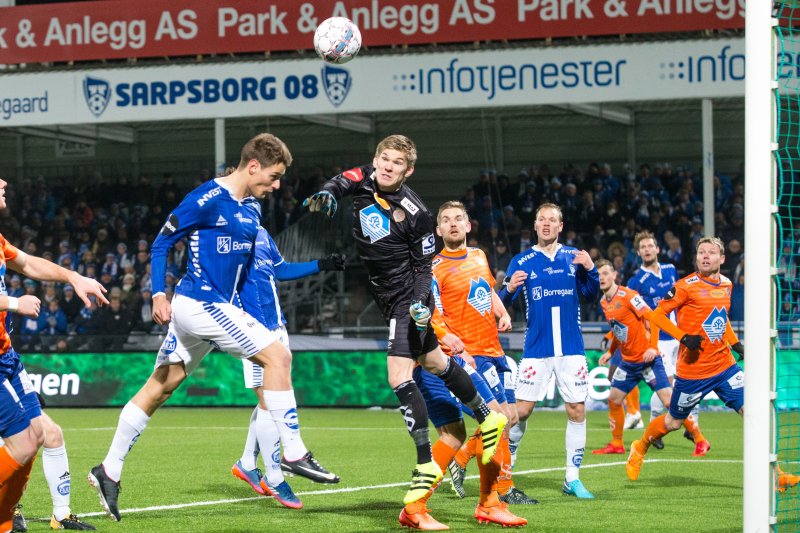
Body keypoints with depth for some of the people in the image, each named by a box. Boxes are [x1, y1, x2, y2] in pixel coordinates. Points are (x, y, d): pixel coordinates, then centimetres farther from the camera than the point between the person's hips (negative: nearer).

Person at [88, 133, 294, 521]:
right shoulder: (207, 199, -14)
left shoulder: (252, 208, 12)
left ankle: (109, 472, 18)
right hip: (200, 303, -9)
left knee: (162, 385, 12)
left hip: (220, 305, 9)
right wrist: (158, 294, -18)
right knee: (276, 356, -12)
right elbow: (162, 242, -10)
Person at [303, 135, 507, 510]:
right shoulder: (364, 179, -6)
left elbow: (424, 265, -12)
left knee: (400, 377, -17)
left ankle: (427, 465, -11)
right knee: (433, 362, 23)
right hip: (389, 298, 8)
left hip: (407, 299, -8)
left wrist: (421, 301, -27)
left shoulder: (416, 214, -20)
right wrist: (326, 195, -19)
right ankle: (487, 418, 43)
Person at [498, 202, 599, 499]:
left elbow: (591, 295, 8)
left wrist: (590, 269, -9)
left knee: (577, 410, 0)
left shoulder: (573, 257, 7)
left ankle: (572, 479, 9)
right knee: (522, 410, -4)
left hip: (571, 348, 2)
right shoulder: (522, 262, 2)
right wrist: (509, 290, -24)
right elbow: (502, 303, -2)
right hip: (536, 349, -2)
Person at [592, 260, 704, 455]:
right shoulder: (604, 302, 8)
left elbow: (652, 318, -16)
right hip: (627, 361, 8)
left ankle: (699, 439, -2)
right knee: (613, 399, 7)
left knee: (669, 400, -11)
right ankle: (616, 444, 21)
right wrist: (610, 351, 16)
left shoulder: (628, 295, -15)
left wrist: (652, 347, -24)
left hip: (647, 359, -8)